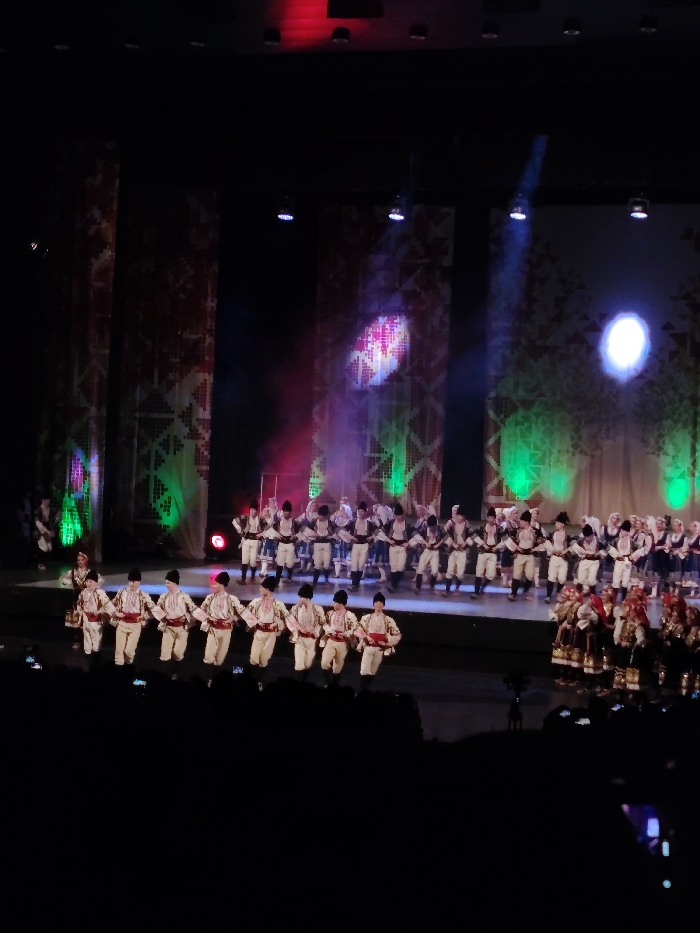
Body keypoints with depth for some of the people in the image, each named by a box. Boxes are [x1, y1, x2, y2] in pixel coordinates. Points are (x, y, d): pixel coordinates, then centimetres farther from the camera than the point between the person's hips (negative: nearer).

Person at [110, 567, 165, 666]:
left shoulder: (143, 595, -4)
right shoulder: (122, 592, 3)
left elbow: (152, 607, -3)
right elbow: (113, 604, 16)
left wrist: (164, 615, -12)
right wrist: (115, 613, 1)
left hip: (135, 625, -2)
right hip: (122, 623, 2)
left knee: (129, 649, -5)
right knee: (119, 647, 3)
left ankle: (129, 663, 22)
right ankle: (118, 665, 17)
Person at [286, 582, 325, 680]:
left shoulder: (317, 609, -11)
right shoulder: (296, 608, -7)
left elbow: (322, 623, -1)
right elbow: (290, 620, 0)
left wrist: (314, 631, -14)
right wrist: (298, 628, -12)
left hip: (311, 639, 0)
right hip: (300, 638, 0)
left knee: (308, 664, 10)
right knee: (299, 664, -4)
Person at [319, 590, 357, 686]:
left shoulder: (350, 615, -10)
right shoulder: (330, 613, 2)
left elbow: (354, 629, -8)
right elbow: (325, 624, 11)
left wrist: (344, 634, -21)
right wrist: (329, 630, -10)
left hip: (342, 644, -2)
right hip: (330, 641, 2)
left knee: (337, 668, 7)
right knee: (324, 663, -13)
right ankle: (329, 684, 5)